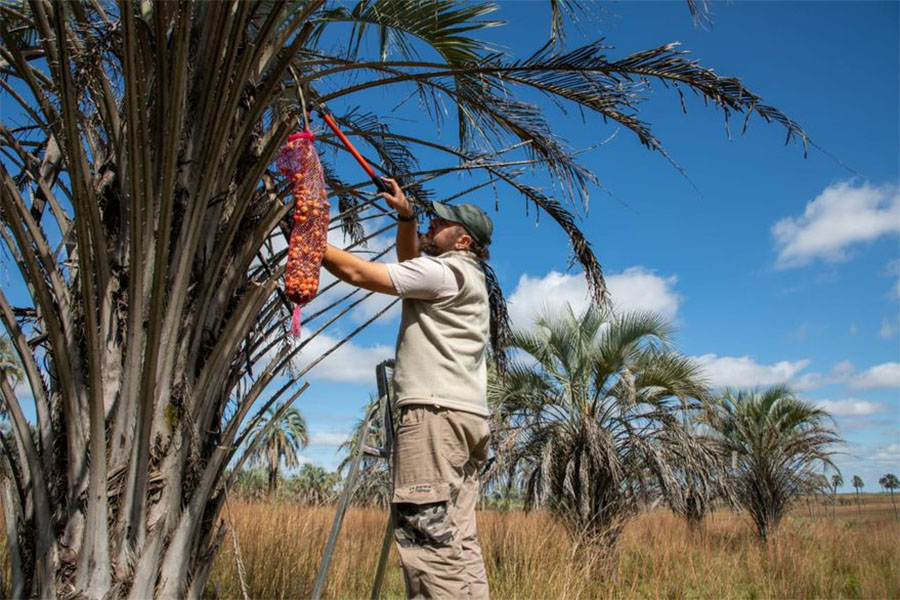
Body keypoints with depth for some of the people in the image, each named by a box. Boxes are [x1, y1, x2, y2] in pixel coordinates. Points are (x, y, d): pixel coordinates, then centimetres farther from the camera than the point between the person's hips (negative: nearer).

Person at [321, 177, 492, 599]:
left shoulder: (442, 271, -2)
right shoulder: (465, 276, 28)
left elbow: (358, 272, -5)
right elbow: (408, 261, 41)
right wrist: (405, 217, 27)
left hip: (436, 411, -10)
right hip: (466, 415, 10)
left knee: (425, 527, -16)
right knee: (456, 538, 6)